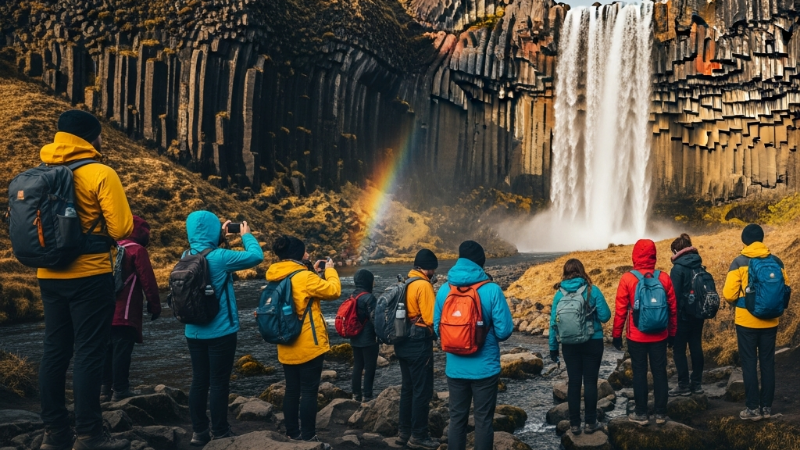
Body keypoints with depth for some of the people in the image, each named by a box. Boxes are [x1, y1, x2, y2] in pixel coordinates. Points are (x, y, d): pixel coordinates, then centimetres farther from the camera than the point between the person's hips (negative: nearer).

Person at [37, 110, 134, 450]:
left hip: (49, 276, 7)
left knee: (55, 351, 12)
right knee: (88, 353, -1)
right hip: (90, 276, -6)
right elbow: (122, 229, -15)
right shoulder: (101, 174, -12)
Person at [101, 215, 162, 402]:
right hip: (125, 312, -8)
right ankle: (120, 390, -3)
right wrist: (155, 305, -3)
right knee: (122, 350, -5)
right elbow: (148, 281, -12)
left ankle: (106, 385, 20)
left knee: (109, 347, 14)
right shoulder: (137, 250, -10)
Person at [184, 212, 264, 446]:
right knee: (219, 383, 2)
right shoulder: (219, 257, -18)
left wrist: (221, 240, 17)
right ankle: (219, 434, 10)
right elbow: (256, 256, -12)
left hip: (194, 332, 7)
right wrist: (246, 235, 4)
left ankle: (199, 432, 20)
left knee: (199, 381, 12)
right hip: (220, 332, -7)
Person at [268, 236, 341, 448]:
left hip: (287, 346, 8)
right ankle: (308, 437, 4)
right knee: (309, 391, 0)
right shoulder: (304, 277, -18)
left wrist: (313, 271, 17)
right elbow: (333, 291, -9)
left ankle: (292, 434, 21)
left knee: (292, 390, 13)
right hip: (309, 346, -8)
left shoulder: (276, 278, 5)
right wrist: (330, 270, 5)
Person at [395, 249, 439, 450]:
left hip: (403, 342, 9)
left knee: (408, 388, 16)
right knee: (422, 390, 1)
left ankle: (404, 433, 23)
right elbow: (431, 318, -18)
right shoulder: (424, 285, -16)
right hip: (419, 343, -9)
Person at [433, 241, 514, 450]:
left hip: (455, 368, 3)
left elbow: (437, 328, 3)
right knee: (483, 421, 8)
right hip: (485, 368, -3)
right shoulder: (492, 290, -13)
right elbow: (504, 331, -13)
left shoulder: (444, 290, -3)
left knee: (456, 419, 14)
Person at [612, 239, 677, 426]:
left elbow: (621, 310, -8)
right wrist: (672, 333, 14)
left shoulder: (627, 279, -11)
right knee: (660, 372, 10)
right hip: (659, 336, 2)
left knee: (639, 373, 7)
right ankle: (661, 413, 17)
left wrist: (617, 334, 2)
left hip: (636, 337, -2)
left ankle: (641, 414, 13)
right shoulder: (664, 278, -3)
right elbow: (673, 308, 3)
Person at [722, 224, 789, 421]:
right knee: (768, 363, 11)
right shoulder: (776, 262, 0)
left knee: (749, 364, 4)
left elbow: (729, 294, -12)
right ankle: (767, 406, 17)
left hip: (746, 321, -3)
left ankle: (753, 408, 7)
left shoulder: (739, 262, -10)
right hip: (770, 322, 3)